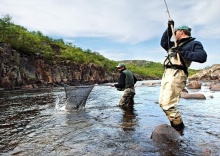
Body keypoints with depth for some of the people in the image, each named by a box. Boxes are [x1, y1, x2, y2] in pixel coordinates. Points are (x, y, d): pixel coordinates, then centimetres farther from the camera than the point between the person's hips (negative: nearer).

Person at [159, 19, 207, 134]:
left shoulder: (194, 43, 3)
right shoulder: (175, 45, 26)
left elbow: (202, 57, -13)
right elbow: (163, 42, 35)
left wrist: (184, 53, -16)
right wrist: (169, 27, 30)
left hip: (177, 75, -9)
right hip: (166, 74, 9)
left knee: (168, 105, -15)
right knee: (162, 103, 8)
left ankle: (179, 129, 1)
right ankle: (175, 125, 18)